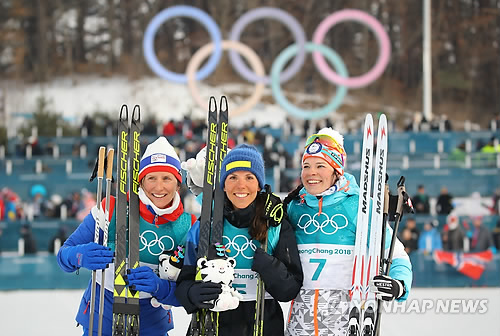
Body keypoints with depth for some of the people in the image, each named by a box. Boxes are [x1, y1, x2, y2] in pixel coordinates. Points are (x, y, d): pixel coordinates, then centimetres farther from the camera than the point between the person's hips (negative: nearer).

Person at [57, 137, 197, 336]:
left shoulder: (188, 226, -7)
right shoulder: (112, 209, -13)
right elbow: (64, 254, -12)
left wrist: (158, 287, -28)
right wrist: (79, 256, -35)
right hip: (101, 319, -2)